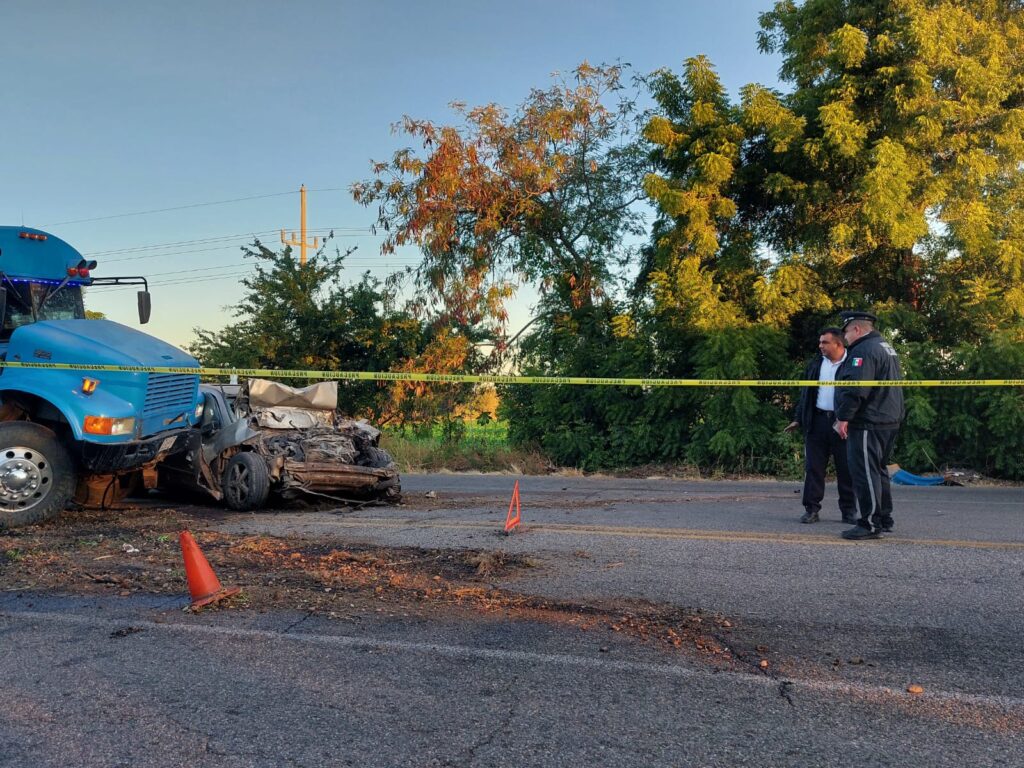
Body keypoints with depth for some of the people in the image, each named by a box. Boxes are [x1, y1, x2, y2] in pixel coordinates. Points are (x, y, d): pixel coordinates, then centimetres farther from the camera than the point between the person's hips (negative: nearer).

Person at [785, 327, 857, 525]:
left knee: (846, 470, 3)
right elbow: (805, 393, 16)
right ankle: (811, 509, 9)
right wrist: (799, 419, 12)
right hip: (817, 421, 4)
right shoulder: (816, 364, 12)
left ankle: (849, 511, 13)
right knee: (813, 467, 3)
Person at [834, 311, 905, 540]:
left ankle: (870, 524, -5)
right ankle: (884, 519, 25)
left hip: (868, 424, -11)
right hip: (889, 420, 11)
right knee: (878, 470, 18)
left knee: (865, 473, -7)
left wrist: (843, 417, -21)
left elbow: (854, 387, -25)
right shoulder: (886, 347, 19)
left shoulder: (864, 350, -15)